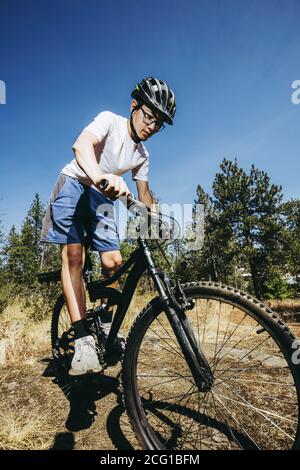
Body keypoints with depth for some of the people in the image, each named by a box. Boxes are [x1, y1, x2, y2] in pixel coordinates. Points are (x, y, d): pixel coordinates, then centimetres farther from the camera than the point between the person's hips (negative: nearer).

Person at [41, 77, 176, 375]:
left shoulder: (142, 155, 7)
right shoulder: (110, 120, -10)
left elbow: (144, 194, 12)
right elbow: (81, 145, -30)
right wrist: (100, 176, -51)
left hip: (102, 197, 5)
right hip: (75, 185, -5)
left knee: (113, 262, -8)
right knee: (73, 255, -21)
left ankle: (105, 325, 13)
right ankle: (83, 340, -20)